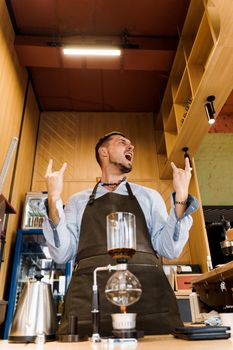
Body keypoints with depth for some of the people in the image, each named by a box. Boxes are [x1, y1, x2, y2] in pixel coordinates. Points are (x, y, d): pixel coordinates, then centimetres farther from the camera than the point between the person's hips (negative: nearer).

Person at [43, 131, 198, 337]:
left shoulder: (150, 197, 17)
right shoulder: (78, 201, 17)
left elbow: (170, 249, 7)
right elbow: (62, 254, 6)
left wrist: (180, 198, -4)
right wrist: (54, 200, -4)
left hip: (147, 291, 1)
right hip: (89, 294, 0)